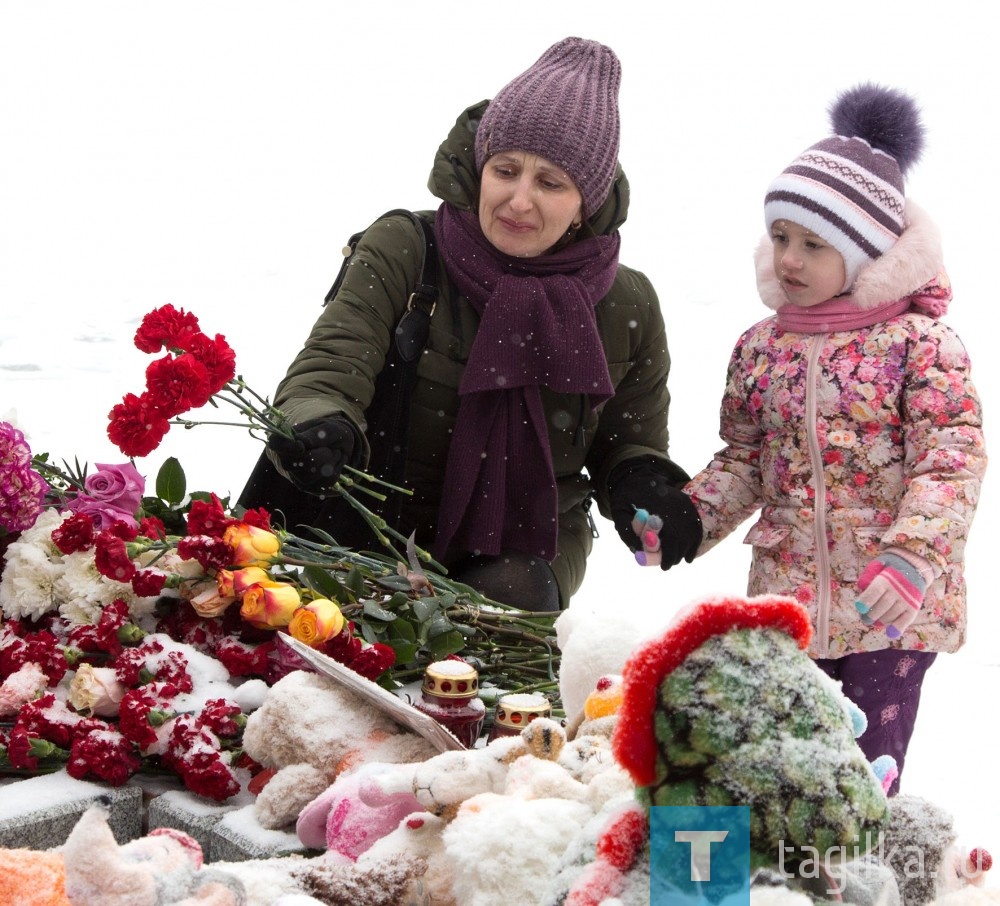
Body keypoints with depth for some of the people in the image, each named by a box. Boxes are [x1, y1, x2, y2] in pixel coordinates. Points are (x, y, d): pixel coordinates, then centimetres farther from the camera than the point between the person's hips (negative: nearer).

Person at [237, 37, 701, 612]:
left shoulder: (627, 307, -3)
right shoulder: (401, 251, -9)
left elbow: (631, 445, 11)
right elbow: (329, 368, -16)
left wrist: (644, 489, -13)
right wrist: (321, 429, -40)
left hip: (527, 542, 0)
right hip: (384, 518, 0)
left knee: (508, 600, -31)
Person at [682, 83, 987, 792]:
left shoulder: (919, 340, -8)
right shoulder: (760, 348, 7)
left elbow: (952, 460, -15)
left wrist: (911, 558, -29)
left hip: (891, 607, -4)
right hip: (786, 601, 5)